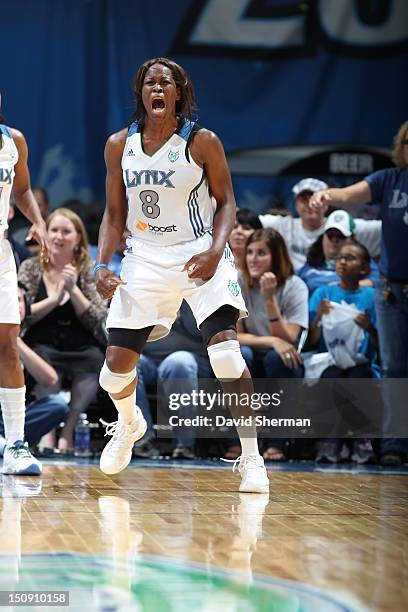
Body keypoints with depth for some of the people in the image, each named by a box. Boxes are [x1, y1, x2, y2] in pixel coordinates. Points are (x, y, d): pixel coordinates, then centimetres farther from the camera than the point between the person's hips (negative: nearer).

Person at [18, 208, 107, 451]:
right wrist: (55, 298, -10)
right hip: (44, 350, 0)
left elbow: (97, 321, -1)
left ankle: (68, 430, -28)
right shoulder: (30, 268, 9)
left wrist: (73, 290, -12)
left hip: (83, 353, 1)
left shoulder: (89, 271, 8)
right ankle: (48, 432, -38)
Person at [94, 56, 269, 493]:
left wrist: (215, 251, -19)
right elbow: (115, 213, 9)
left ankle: (251, 459, -11)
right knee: (116, 366, 1)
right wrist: (102, 264, -4)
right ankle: (129, 424, 37)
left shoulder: (202, 142, -8)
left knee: (225, 352, -22)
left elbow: (226, 202, -2)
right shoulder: (119, 146, 1)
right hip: (147, 260, 3)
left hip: (201, 256, -3)